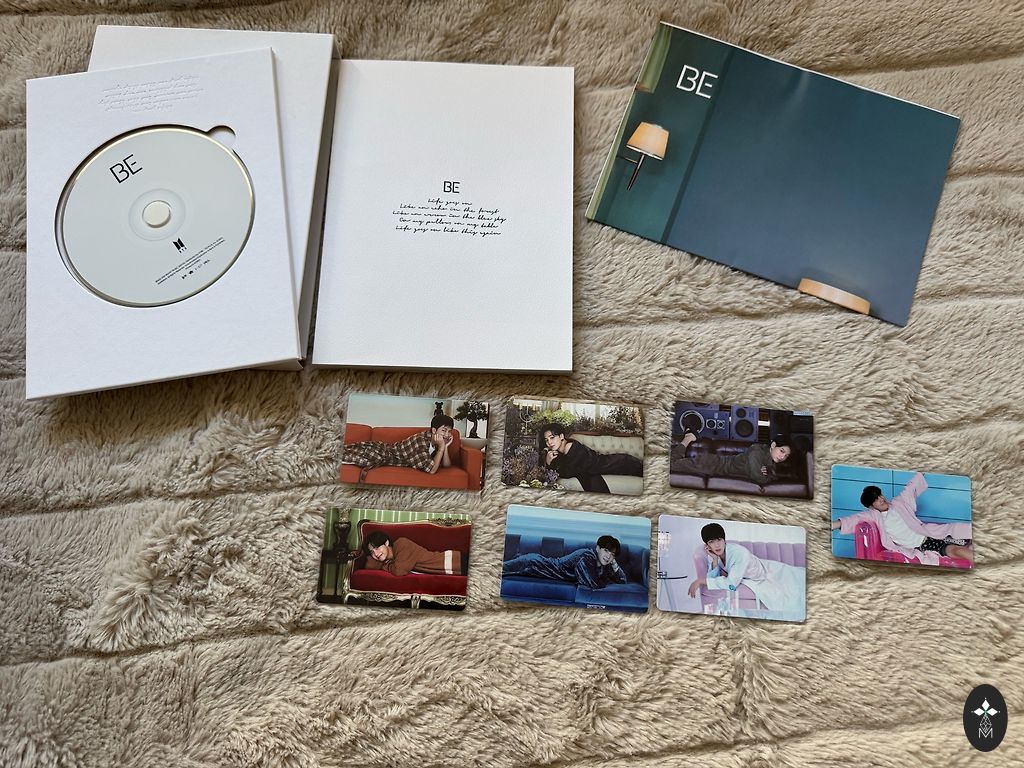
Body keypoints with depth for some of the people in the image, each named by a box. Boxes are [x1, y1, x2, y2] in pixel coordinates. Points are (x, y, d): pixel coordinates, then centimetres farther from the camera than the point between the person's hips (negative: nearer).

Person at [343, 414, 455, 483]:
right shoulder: (421, 441, -33)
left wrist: (446, 447, -22)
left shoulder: (435, 441, -8)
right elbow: (431, 470, -36)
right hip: (380, 451, -7)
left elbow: (446, 465, -7)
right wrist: (441, 447, -35)